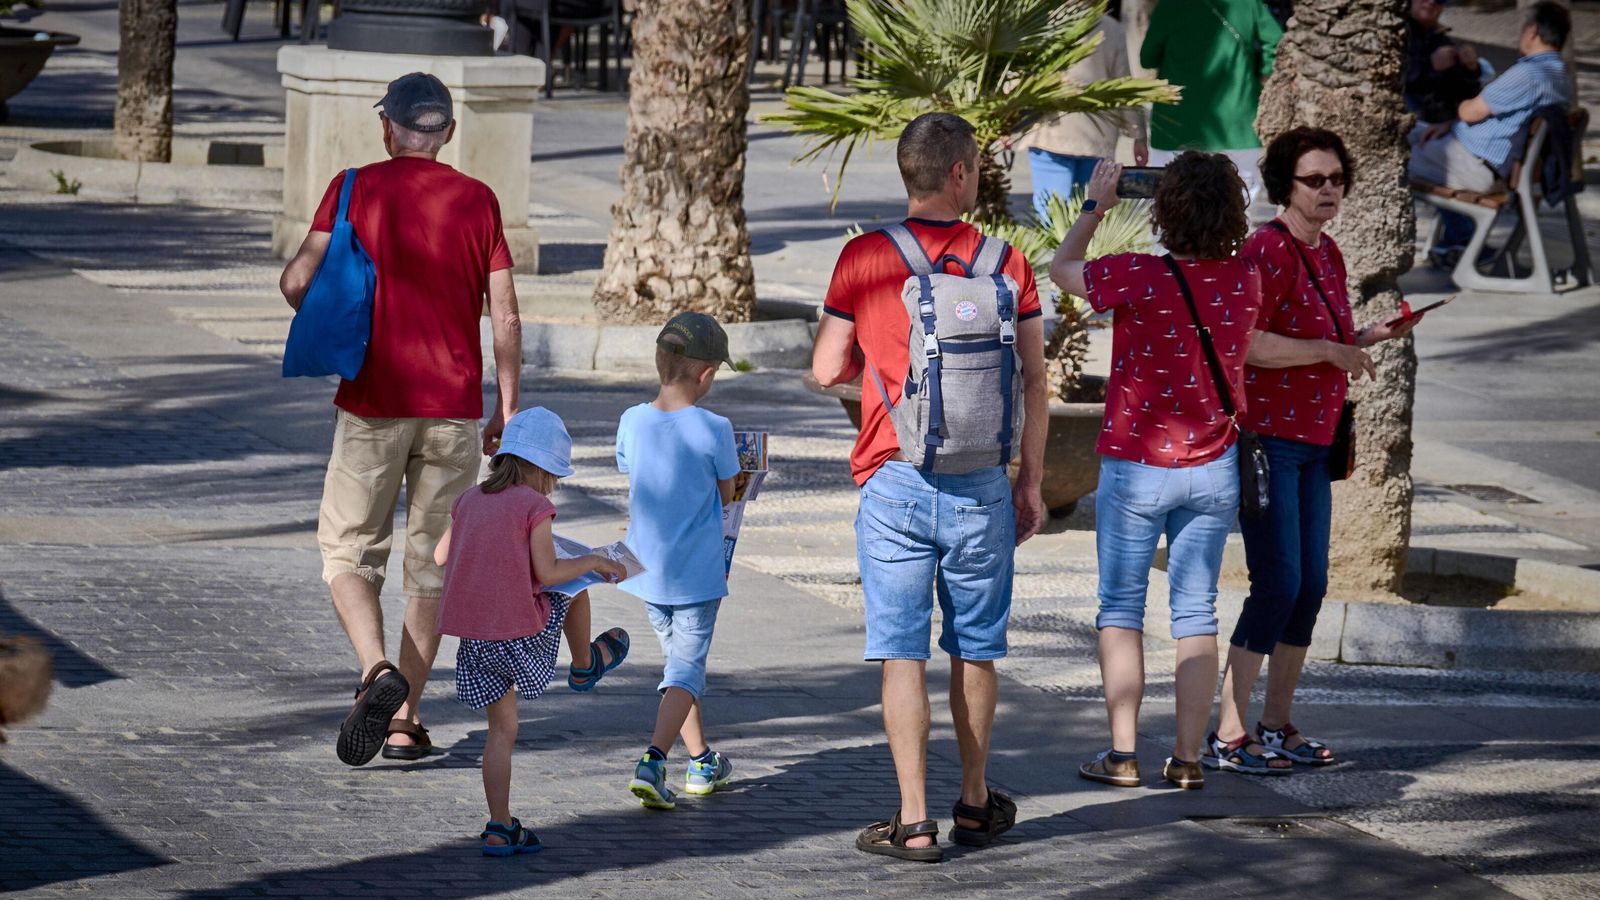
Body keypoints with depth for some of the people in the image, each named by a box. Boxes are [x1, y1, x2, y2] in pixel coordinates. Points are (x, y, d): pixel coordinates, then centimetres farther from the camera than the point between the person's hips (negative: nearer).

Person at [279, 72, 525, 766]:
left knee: (349, 552, 8)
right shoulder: (478, 201, 2)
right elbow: (505, 315, 0)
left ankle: (378, 672, -18)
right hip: (456, 406, 2)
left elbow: (297, 279, -10)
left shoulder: (355, 188, -3)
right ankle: (404, 721, 10)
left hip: (374, 402, -2)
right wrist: (507, 408, 8)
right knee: (432, 563, 10)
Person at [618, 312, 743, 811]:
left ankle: (702, 761, 31)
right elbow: (727, 494, -3)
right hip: (698, 572, -5)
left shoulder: (632, 422, -5)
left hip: (647, 568, 5)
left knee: (679, 656, 21)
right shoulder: (713, 430, -16)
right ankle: (653, 761, -19)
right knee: (687, 666, 0)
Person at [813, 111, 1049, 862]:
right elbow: (1034, 383, 2)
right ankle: (975, 803, 28)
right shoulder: (1006, 263, 0)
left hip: (894, 482, -2)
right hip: (981, 483, 2)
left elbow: (827, 370, -1)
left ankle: (913, 822, -4)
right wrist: (1031, 482, 11)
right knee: (975, 647, 15)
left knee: (902, 652, 1)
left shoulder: (864, 258, -4)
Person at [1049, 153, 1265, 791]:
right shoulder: (1244, 281, -6)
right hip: (1213, 467, 3)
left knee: (1121, 607, 7)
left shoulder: (1138, 277, -19)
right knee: (1196, 613, 8)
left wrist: (1096, 206, 13)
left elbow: (1062, 268, 0)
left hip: (1136, 466, -3)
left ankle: (1123, 753, 2)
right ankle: (1188, 758, 6)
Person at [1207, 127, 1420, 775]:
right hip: (1266, 438, -9)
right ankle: (1227, 735, -9)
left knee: (1310, 585, 9)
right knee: (1278, 583, -12)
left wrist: (1369, 337, 12)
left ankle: (1277, 728, 18)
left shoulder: (1328, 256, 15)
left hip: (1310, 443, 9)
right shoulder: (1270, 249, -13)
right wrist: (1331, 351, -17)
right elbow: (1246, 343, -23)